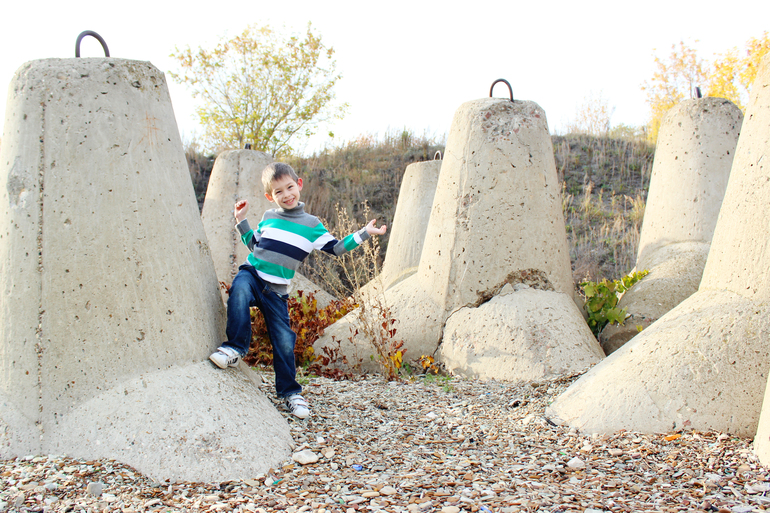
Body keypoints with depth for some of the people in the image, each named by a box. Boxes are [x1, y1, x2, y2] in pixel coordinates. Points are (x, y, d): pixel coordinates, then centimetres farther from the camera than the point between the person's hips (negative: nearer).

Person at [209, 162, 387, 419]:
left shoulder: (311, 224, 5)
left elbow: (335, 248, 5)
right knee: (239, 290, -36)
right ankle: (236, 347, -23)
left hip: (277, 291, 0)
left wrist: (363, 234, 1)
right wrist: (241, 220, 20)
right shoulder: (268, 217, 11)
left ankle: (290, 391, 14)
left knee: (284, 340, -3)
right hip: (252, 274, 1)